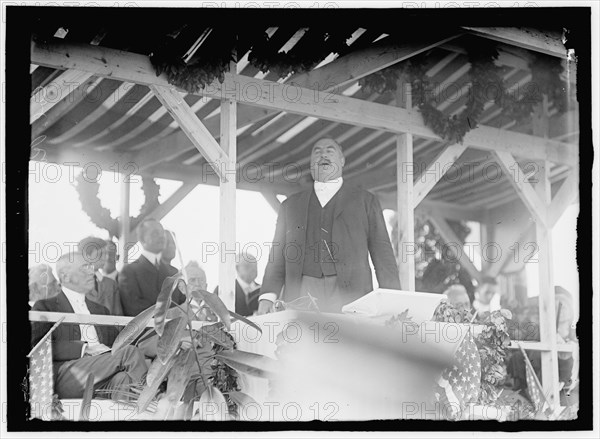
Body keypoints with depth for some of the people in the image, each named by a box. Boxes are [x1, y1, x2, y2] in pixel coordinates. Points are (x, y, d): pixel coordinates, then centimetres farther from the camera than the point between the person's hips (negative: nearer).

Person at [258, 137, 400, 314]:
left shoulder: (365, 201, 16)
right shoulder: (290, 205, 22)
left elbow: (382, 252, 9)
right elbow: (278, 256, 18)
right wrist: (268, 296, 3)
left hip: (349, 294, -1)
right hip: (300, 297, 1)